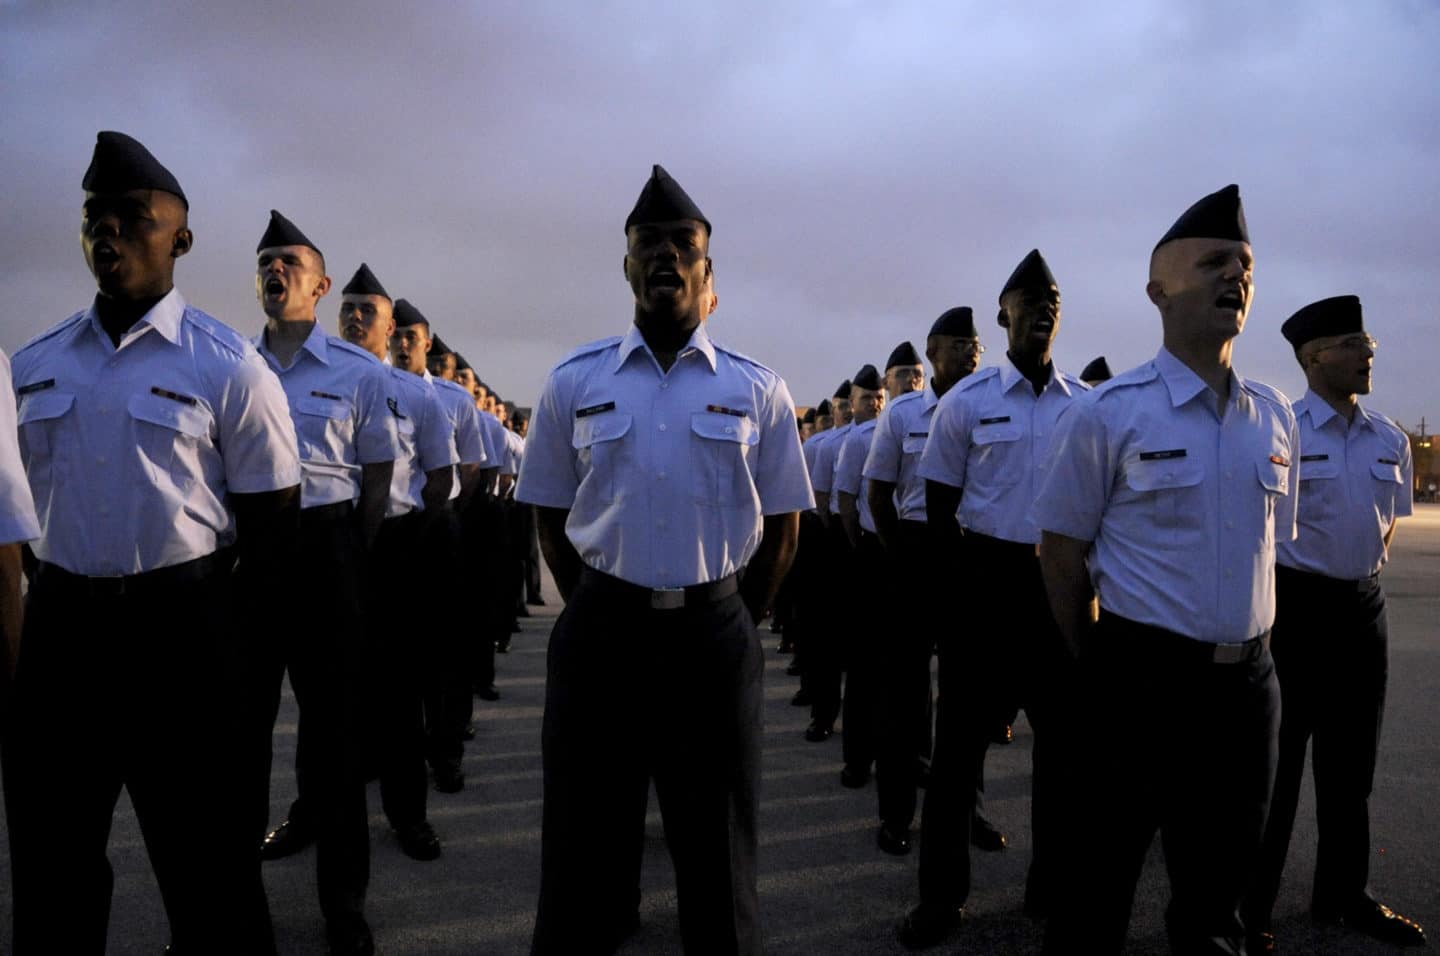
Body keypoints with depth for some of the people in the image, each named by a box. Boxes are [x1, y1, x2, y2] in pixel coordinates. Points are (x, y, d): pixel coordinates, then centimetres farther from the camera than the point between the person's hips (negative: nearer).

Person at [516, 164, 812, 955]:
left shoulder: (758, 390, 2)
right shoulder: (572, 383, 4)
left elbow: (782, 529, 7)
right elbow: (550, 518, 8)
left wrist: (736, 623, 6)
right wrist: (597, 615, 6)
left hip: (716, 636, 0)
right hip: (599, 631, 1)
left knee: (715, 847, 14)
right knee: (583, 843, 13)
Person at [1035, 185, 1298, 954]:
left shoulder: (1276, 417, 6)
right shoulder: (1107, 413, -9)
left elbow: (1274, 543, 16)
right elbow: (1061, 553, -5)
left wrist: (1245, 651, 13)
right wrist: (1099, 674, -1)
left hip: (1248, 683, 5)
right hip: (1139, 679, -4)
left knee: (1219, 882, 20)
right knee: (1100, 881, 10)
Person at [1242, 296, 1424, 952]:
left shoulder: (1390, 439, 7)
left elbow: (1391, 518, 20)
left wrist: (1365, 573, 11)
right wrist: (1270, 602, -6)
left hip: (1364, 604, 6)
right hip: (1293, 603, -6)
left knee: (1350, 761, 17)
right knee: (1276, 762, 1)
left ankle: (1342, 893, 34)